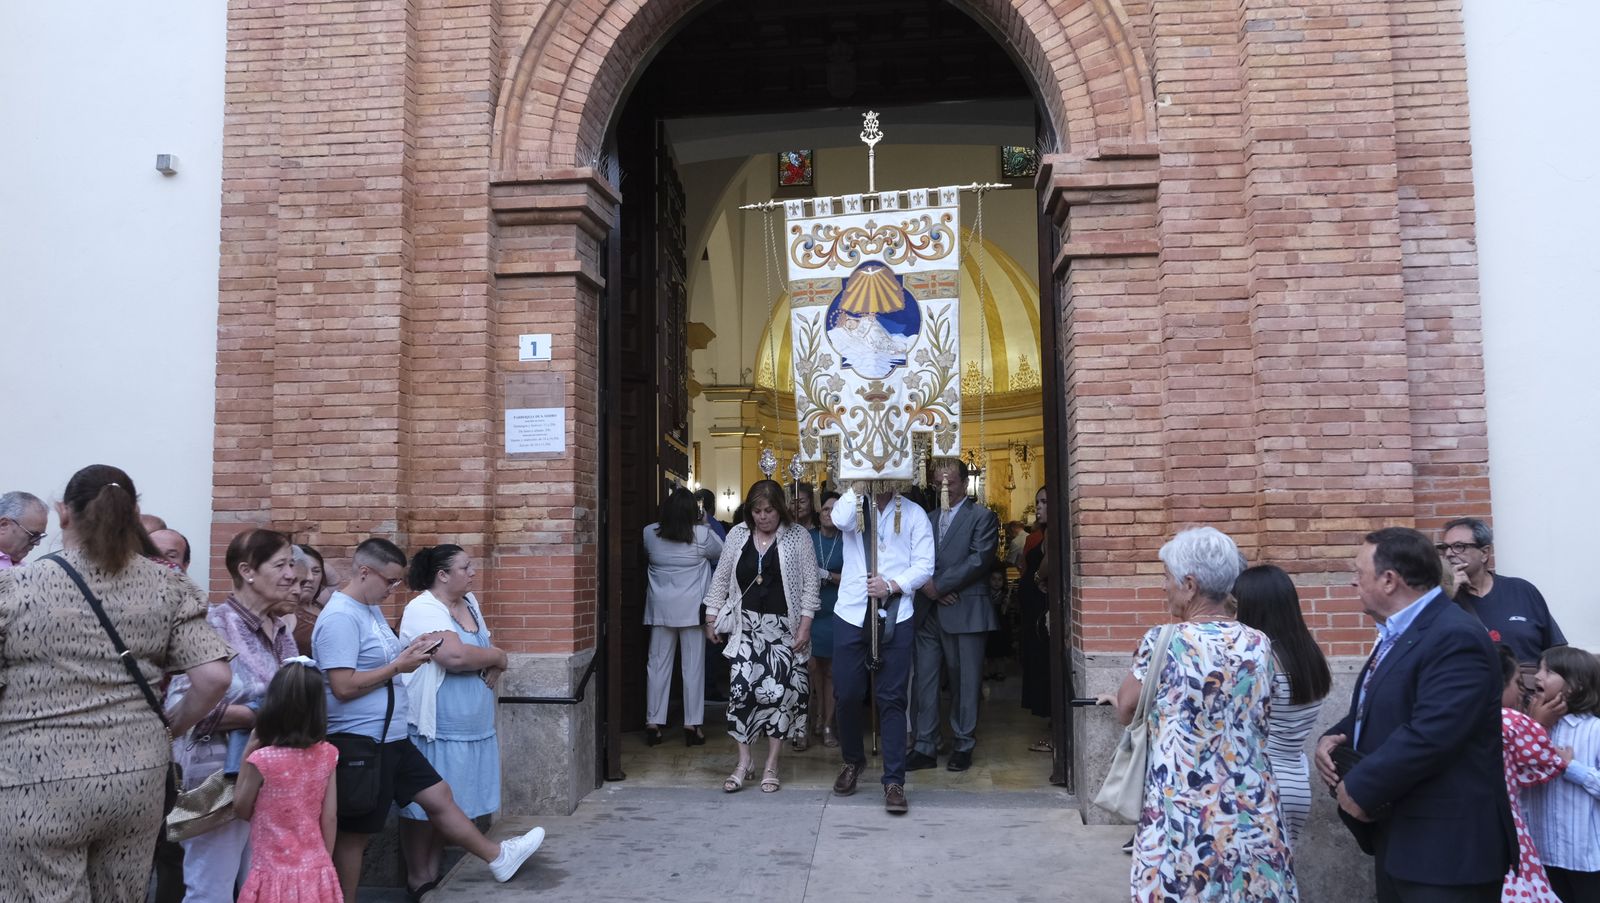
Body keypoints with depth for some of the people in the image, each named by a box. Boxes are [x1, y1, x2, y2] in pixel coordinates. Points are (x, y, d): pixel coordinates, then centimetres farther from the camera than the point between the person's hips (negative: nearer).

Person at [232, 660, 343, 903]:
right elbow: (330, 818, 1)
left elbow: (241, 810, 3)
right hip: (316, 874, 3)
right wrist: (324, 863, 13)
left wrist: (247, 752, 4)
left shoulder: (262, 760, -14)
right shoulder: (326, 755, -4)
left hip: (277, 876, -3)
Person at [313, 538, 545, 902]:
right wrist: (399, 666, -18)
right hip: (360, 743, -10)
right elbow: (344, 686, -26)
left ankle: (497, 857, 28)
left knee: (438, 795, 17)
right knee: (355, 833, 4)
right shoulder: (340, 617, -20)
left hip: (391, 738, 10)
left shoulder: (372, 608, 11)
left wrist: (412, 650, 4)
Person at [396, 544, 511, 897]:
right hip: (435, 727, -8)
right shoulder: (423, 609, -16)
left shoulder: (469, 602, 11)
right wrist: (497, 656, -11)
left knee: (449, 802, 15)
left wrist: (493, 668, -7)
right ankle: (418, 877, 17)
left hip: (473, 724, 8)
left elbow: (487, 652, 17)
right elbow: (454, 655, -28)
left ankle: (435, 870, 27)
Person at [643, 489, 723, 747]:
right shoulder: (702, 535, -10)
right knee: (693, 665, 5)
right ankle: (692, 725, 8)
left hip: (660, 607, 2)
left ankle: (653, 722, 12)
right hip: (692, 608, -2)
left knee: (658, 664, 9)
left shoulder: (650, 533, -3)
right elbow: (721, 553, 7)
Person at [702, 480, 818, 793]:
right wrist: (711, 618, 8)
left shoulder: (798, 536, -2)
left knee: (779, 692, -1)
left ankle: (771, 766, 12)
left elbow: (809, 584, -2)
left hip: (783, 628, -2)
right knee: (741, 689, -7)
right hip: (746, 625, 2)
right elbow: (721, 579, 11)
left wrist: (805, 624, -8)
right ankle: (743, 763, 6)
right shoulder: (737, 535, 5)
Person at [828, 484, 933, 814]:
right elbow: (840, 520, -18)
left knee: (891, 699, 0)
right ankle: (852, 760, 31)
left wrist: (892, 585, -15)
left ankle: (894, 781, 6)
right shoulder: (852, 505, 7)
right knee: (846, 694, 7)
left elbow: (924, 565, -1)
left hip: (894, 618, -1)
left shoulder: (914, 514, 4)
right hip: (851, 614, 2)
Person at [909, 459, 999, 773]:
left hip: (964, 611, -4)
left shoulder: (982, 516, 1)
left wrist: (939, 585, -11)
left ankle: (963, 746, 15)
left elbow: (980, 559, -10)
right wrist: (930, 588, -8)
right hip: (929, 611, 5)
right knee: (924, 680, 5)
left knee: (965, 682, 3)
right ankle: (925, 747, 12)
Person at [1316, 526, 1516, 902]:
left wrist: (1359, 788, -19)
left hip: (1445, 845, -9)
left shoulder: (1456, 637, -20)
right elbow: (1374, 713, 22)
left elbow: (1429, 736, -29)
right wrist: (1332, 738, 1)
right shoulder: (1397, 633, 13)